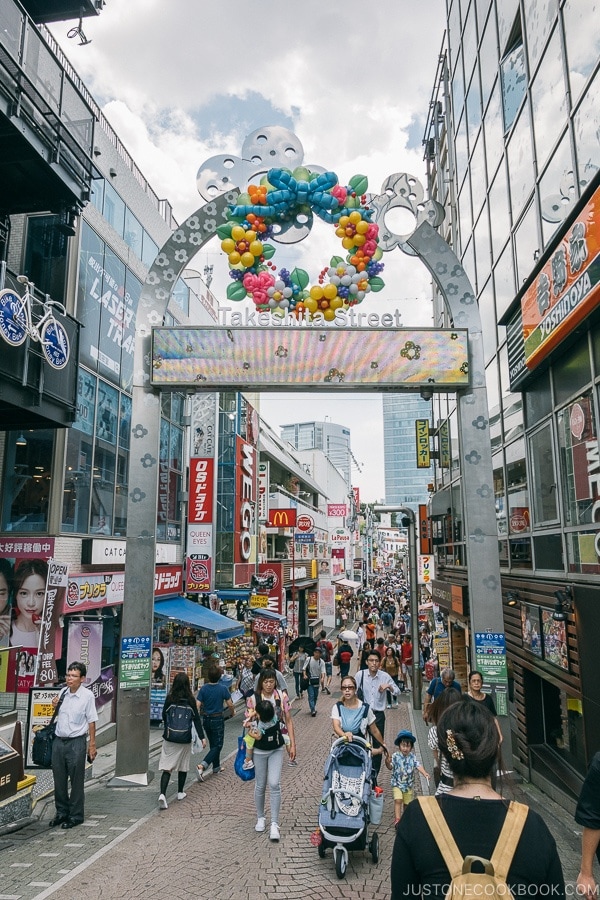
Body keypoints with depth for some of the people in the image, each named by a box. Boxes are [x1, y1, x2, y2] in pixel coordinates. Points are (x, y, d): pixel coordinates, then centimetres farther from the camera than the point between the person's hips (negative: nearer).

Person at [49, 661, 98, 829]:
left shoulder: (87, 695, -11)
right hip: (59, 740, 5)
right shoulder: (62, 693, 4)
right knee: (59, 780, 15)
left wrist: (92, 745, -7)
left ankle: (76, 816, 19)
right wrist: (54, 706, -3)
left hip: (76, 742, -5)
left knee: (76, 781, 5)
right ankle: (61, 812, 31)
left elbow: (91, 721, -8)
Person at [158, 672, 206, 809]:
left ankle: (162, 794, -14)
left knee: (166, 766, 1)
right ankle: (180, 792, 30)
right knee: (183, 766, 18)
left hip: (169, 738, 0)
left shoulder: (170, 699, -8)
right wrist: (202, 737, -3)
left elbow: (164, 716, 4)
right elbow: (196, 719, -7)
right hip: (185, 739, 0)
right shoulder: (190, 701, -9)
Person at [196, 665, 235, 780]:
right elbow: (230, 704, -9)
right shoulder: (223, 689, -15)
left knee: (213, 744, 20)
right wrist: (232, 712, 11)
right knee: (217, 745, 5)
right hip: (217, 719, -4)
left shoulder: (204, 688, -8)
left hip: (206, 719, 4)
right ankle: (203, 765, -13)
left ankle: (216, 767, 31)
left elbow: (197, 705, -11)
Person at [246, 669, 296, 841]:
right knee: (260, 785, 12)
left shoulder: (282, 697, -6)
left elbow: (288, 721, 0)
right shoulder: (253, 699, -9)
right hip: (259, 748, 0)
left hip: (277, 748, 0)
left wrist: (292, 744, -2)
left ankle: (274, 824, 4)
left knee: (274, 784, -7)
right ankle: (260, 818, 32)